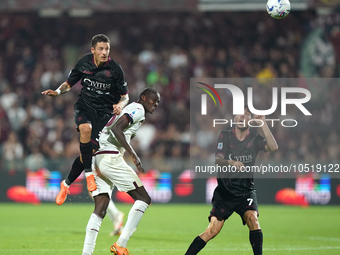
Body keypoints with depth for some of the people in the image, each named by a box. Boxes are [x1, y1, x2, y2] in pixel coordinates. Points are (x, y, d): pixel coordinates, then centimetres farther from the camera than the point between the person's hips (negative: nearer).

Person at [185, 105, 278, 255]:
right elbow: (217, 160, -10)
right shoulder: (225, 136, 1)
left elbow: (273, 147, -17)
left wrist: (263, 124, -22)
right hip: (224, 191, -1)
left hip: (246, 191, 1)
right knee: (213, 230, -9)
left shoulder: (255, 140, 2)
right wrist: (231, 162, -32)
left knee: (252, 218, -26)